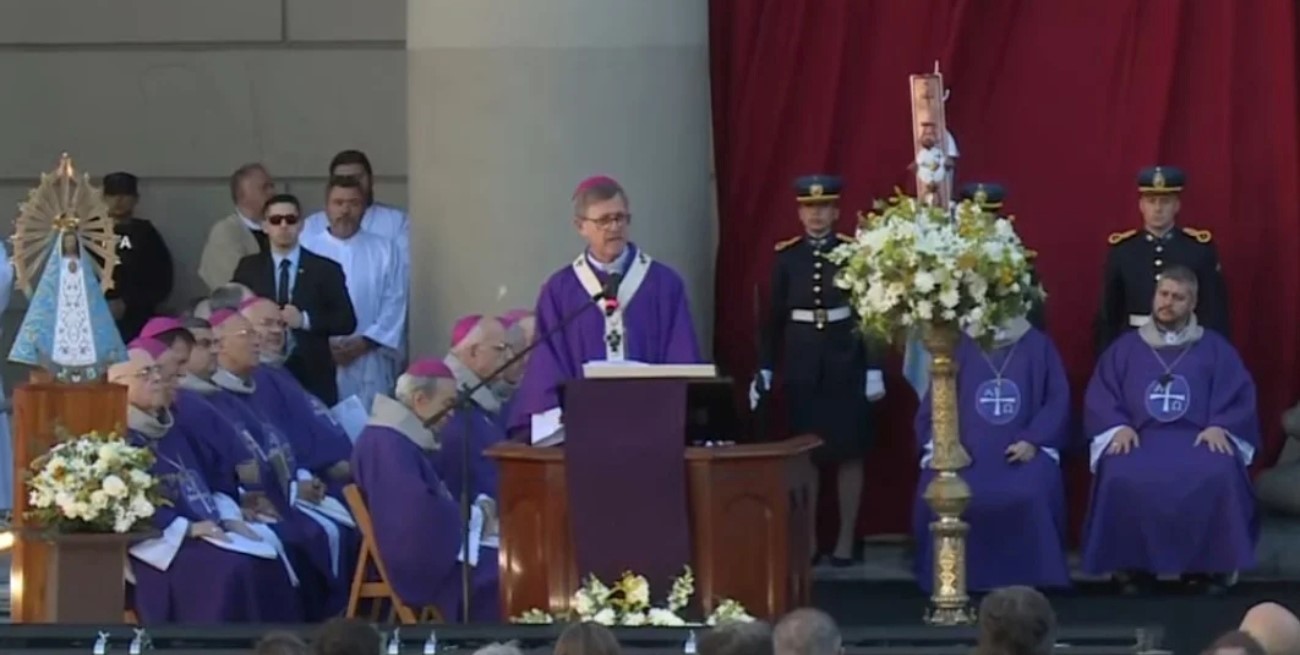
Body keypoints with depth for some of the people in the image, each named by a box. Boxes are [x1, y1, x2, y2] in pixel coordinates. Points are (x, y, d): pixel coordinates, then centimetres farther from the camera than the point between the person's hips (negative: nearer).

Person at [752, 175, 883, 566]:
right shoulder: (786, 256, 3)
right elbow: (774, 317, 5)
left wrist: (874, 368, -5)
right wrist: (765, 368, 0)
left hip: (846, 361, -1)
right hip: (801, 362, 1)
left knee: (849, 451, 1)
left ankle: (846, 540, 7)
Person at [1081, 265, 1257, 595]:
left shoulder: (1215, 348, 16)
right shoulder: (1125, 348, 19)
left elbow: (1239, 396, 7)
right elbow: (1099, 397, 11)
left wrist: (1219, 426, -12)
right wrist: (1119, 426, -9)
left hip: (1199, 439, -1)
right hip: (1138, 438, 1)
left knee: (1217, 476, -36)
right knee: (1123, 478, -35)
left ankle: (1210, 566, -23)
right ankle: (1132, 566, -24)